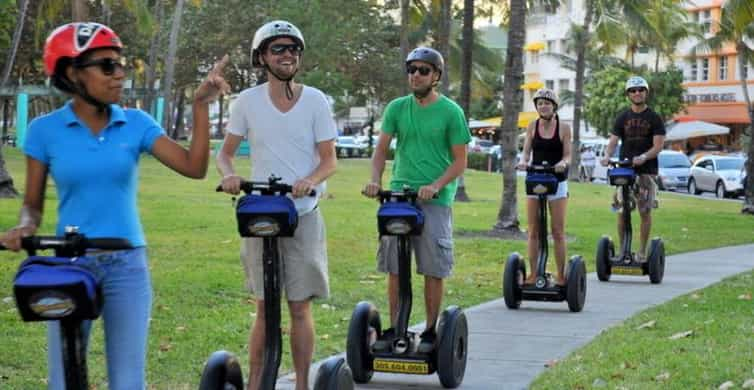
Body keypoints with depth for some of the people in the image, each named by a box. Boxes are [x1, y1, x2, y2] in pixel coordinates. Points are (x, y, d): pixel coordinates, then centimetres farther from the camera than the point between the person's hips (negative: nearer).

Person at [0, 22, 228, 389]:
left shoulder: (136, 123, 0)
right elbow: (33, 203, 4)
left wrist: (201, 106, -16)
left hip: (127, 267, 1)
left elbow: (194, 167, -9)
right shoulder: (45, 130, -2)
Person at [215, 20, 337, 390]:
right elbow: (225, 153, 7)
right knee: (264, 308, 6)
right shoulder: (248, 101, 1)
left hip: (304, 216, -1)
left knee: (300, 307, 3)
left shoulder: (315, 100, -1)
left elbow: (329, 160, -1)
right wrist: (229, 175, -15)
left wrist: (311, 180, -23)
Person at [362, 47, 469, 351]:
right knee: (394, 268, 4)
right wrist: (375, 180, -8)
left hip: (435, 200, -3)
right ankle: (395, 330, 13)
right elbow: (381, 149, 11)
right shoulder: (397, 108, 9)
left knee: (433, 270, 0)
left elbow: (459, 162, -1)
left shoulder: (450, 112, 0)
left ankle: (431, 332, 10)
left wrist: (435, 186, -16)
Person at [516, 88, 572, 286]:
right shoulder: (532, 126, 5)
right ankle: (533, 273, 8)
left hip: (557, 181, -2)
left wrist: (562, 163, -23)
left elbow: (568, 155, -1)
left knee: (558, 231, -1)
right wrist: (523, 161, -17)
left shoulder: (563, 128, -2)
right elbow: (526, 150, 4)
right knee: (533, 231, 3)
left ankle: (561, 275, 4)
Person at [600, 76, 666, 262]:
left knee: (645, 212, -1)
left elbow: (658, 146, -5)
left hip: (646, 171, -2)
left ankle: (642, 251, 7)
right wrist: (607, 156, -19)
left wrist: (643, 157, -24)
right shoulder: (623, 118, 10)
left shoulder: (654, 118, 3)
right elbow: (613, 141, 2)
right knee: (622, 211, -2)